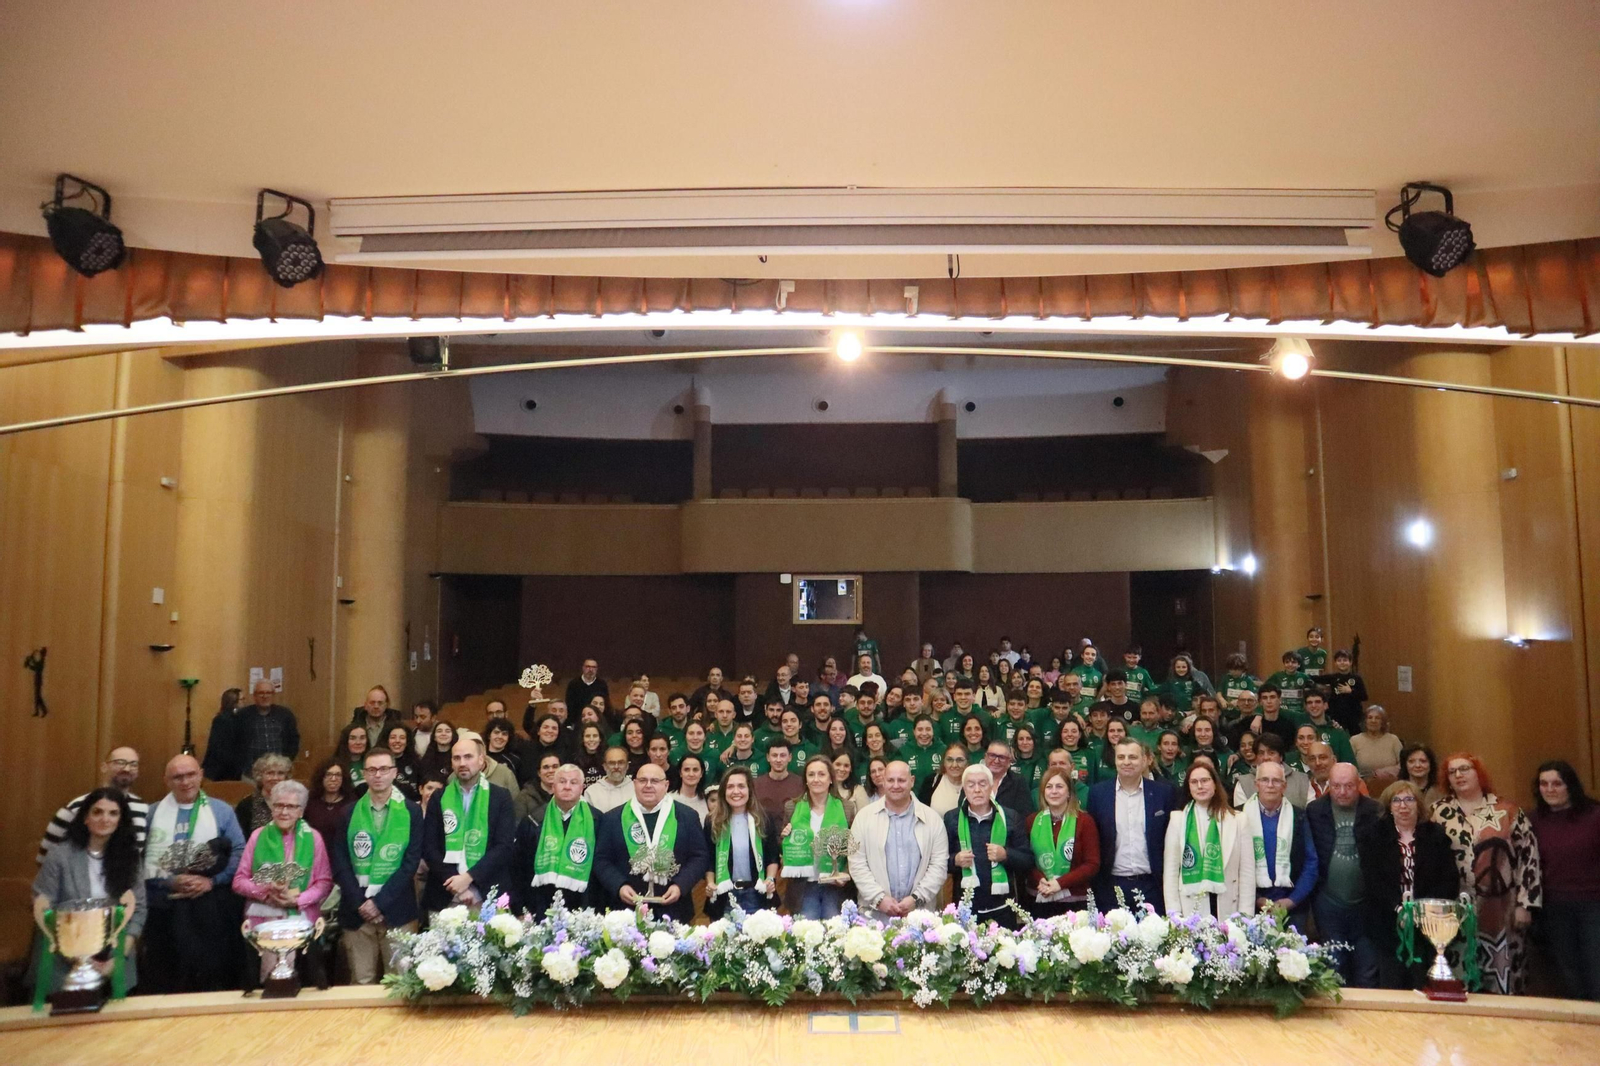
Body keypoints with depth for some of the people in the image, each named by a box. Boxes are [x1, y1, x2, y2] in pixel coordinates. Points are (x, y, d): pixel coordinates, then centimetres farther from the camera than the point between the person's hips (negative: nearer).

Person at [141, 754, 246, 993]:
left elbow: (239, 852, 2)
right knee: (166, 978, 3)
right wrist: (171, 881, -13)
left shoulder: (221, 810, 7)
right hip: (165, 906, 1)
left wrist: (212, 881, -10)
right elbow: (143, 859, -1)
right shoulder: (153, 813, 9)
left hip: (211, 906, 0)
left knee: (212, 973, 0)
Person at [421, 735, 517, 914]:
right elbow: (429, 847, 2)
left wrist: (468, 877, -14)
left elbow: (504, 846, -5)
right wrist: (456, 883, -9)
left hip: (487, 896, -1)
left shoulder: (500, 797, 2)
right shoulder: (439, 798, 7)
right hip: (445, 896, 1)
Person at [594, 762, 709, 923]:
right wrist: (619, 886, -11)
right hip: (626, 911, 0)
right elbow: (601, 860, 5)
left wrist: (680, 886, -10)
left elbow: (700, 857, 4)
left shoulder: (687, 816, 5)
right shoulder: (612, 818, 6)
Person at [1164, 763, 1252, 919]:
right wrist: (1173, 912, -4)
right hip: (1189, 910, 0)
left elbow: (1247, 871, 5)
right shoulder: (1178, 821, 6)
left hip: (1228, 908, 0)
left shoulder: (1238, 820, 7)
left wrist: (1245, 914, -2)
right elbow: (1170, 870, 3)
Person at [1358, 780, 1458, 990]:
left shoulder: (1436, 836, 10)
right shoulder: (1373, 835, 6)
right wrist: (1399, 907, -16)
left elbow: (1451, 880, 2)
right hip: (1388, 925, -1)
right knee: (1390, 988, -2)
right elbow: (1371, 880, -3)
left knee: (1423, 987, 0)